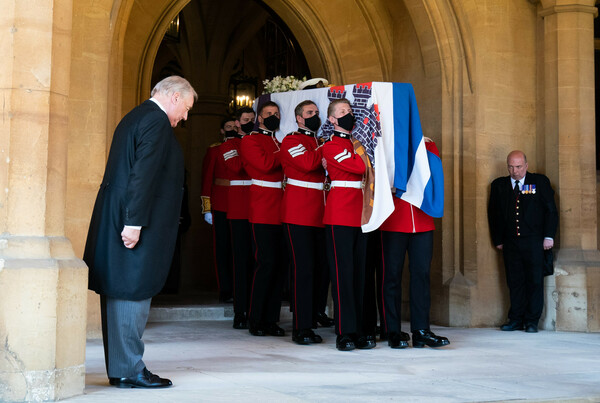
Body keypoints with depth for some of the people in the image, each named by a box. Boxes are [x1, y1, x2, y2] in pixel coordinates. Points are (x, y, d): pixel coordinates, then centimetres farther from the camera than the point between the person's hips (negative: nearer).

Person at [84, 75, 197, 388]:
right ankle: (129, 371, 1)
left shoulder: (135, 117, 20)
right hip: (136, 223, -10)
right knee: (133, 292, -5)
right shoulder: (156, 121, -12)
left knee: (120, 293, 12)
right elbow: (142, 173, -21)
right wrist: (134, 223, -24)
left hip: (116, 220, 10)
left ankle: (118, 367, 20)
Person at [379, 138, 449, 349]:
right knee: (392, 275, 2)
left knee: (422, 273, 2)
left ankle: (421, 331, 9)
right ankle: (393, 332, 12)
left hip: (423, 224, 3)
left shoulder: (428, 145, 13)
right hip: (393, 224, -3)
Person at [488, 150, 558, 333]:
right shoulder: (499, 185, 9)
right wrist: (498, 240, 8)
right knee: (514, 281, 4)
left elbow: (551, 210, 3)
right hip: (510, 242, 2)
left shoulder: (540, 182, 3)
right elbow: (493, 213, 13)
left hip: (534, 242, -2)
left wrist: (549, 236, -4)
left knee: (535, 281, 0)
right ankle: (516, 319, 12)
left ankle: (532, 321, 9)